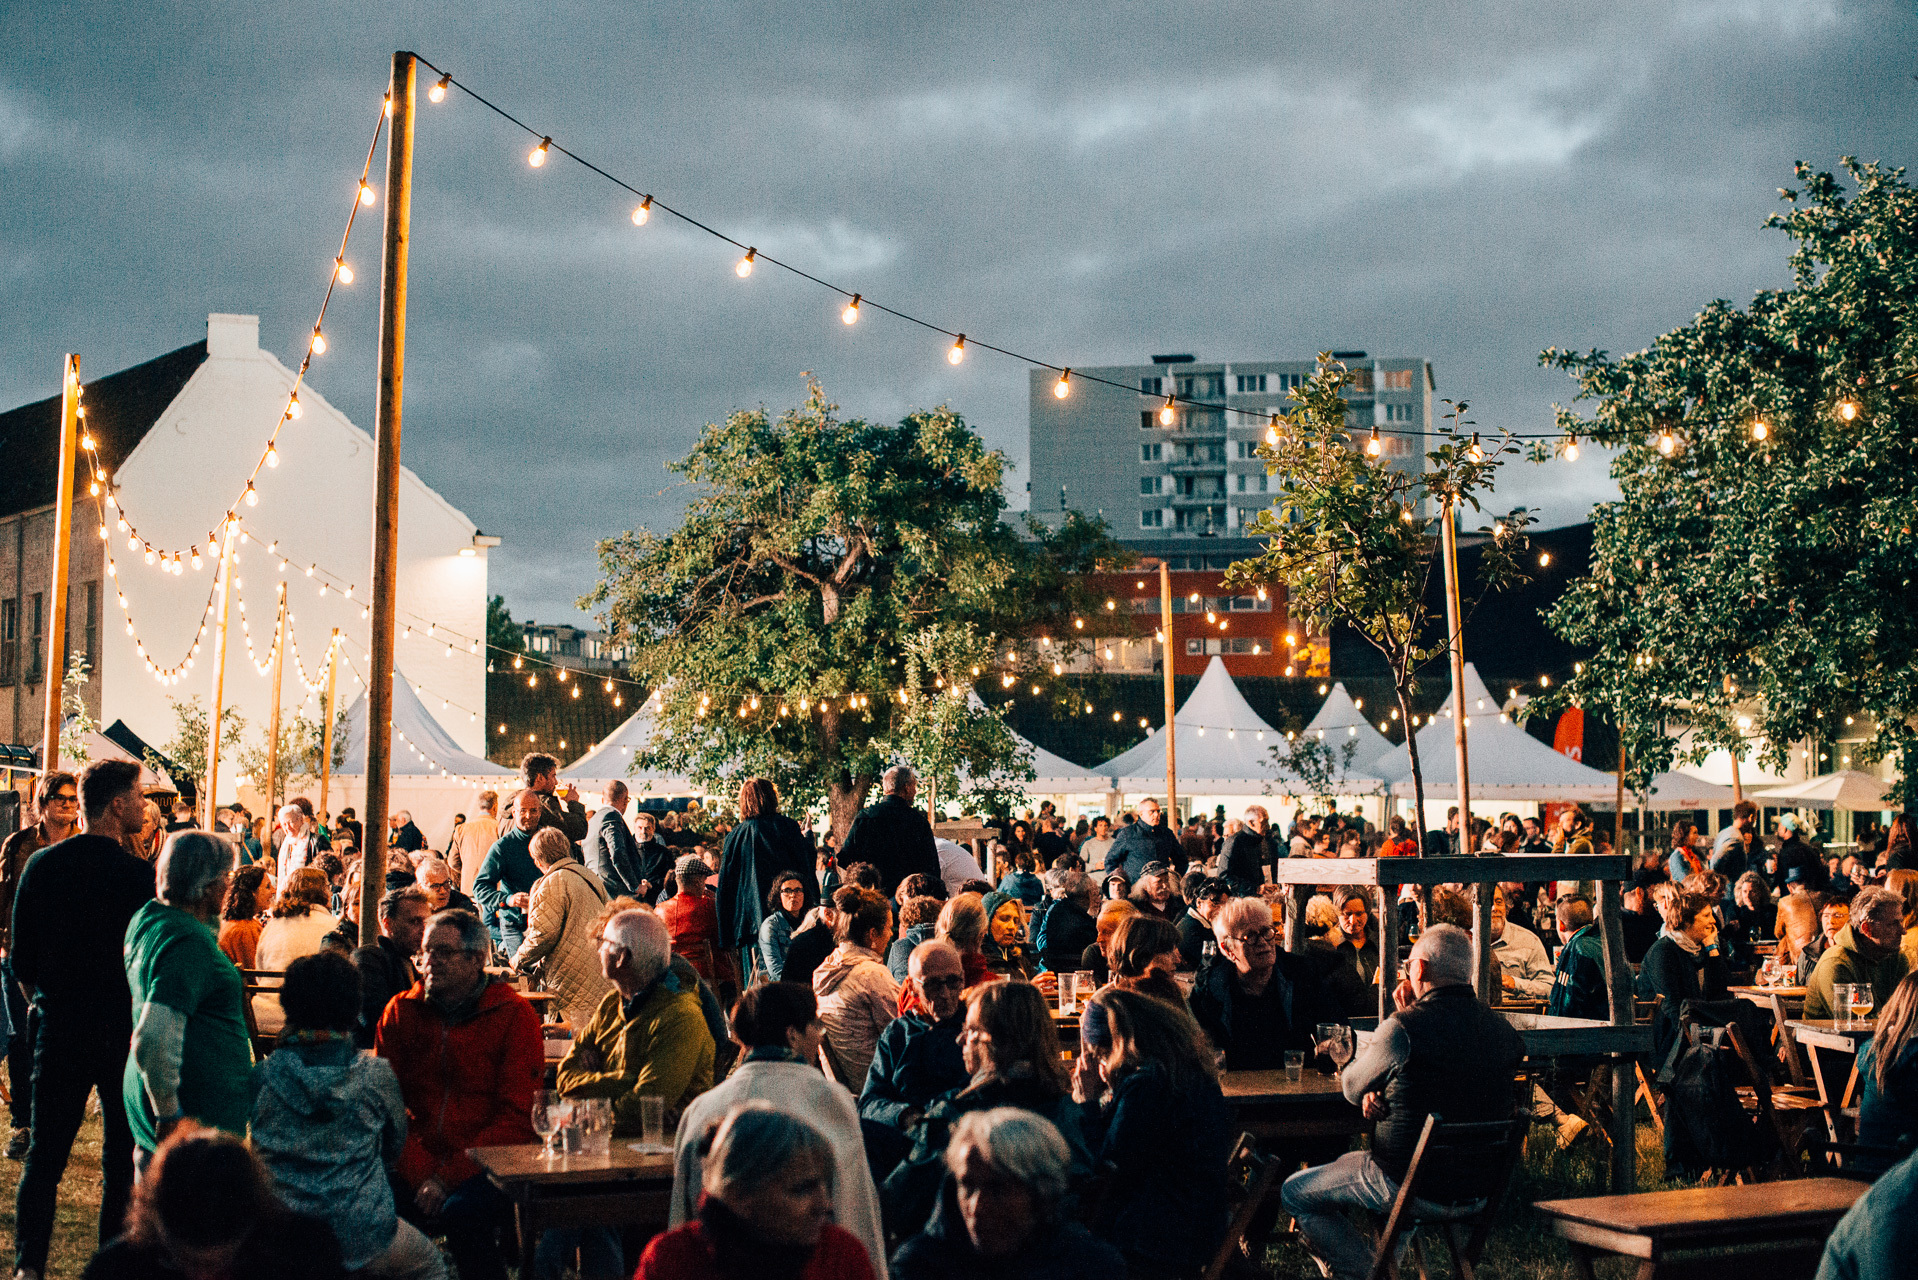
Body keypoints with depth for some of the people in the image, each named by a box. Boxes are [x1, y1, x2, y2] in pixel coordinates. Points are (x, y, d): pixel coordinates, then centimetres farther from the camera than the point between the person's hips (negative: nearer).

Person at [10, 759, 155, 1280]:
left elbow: (21, 959, 3)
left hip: (58, 1028, 3)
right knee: (124, 1157, 10)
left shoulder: (41, 865, -2)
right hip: (125, 1033, -3)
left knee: (44, 1154, 12)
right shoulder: (140, 875, -14)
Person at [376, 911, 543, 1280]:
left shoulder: (514, 1014, 0)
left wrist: (448, 1177, -15)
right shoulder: (401, 1011, 11)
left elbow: (517, 1118, -5)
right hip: (415, 1164, 3)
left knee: (463, 1212, -34)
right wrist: (420, 1176, -10)